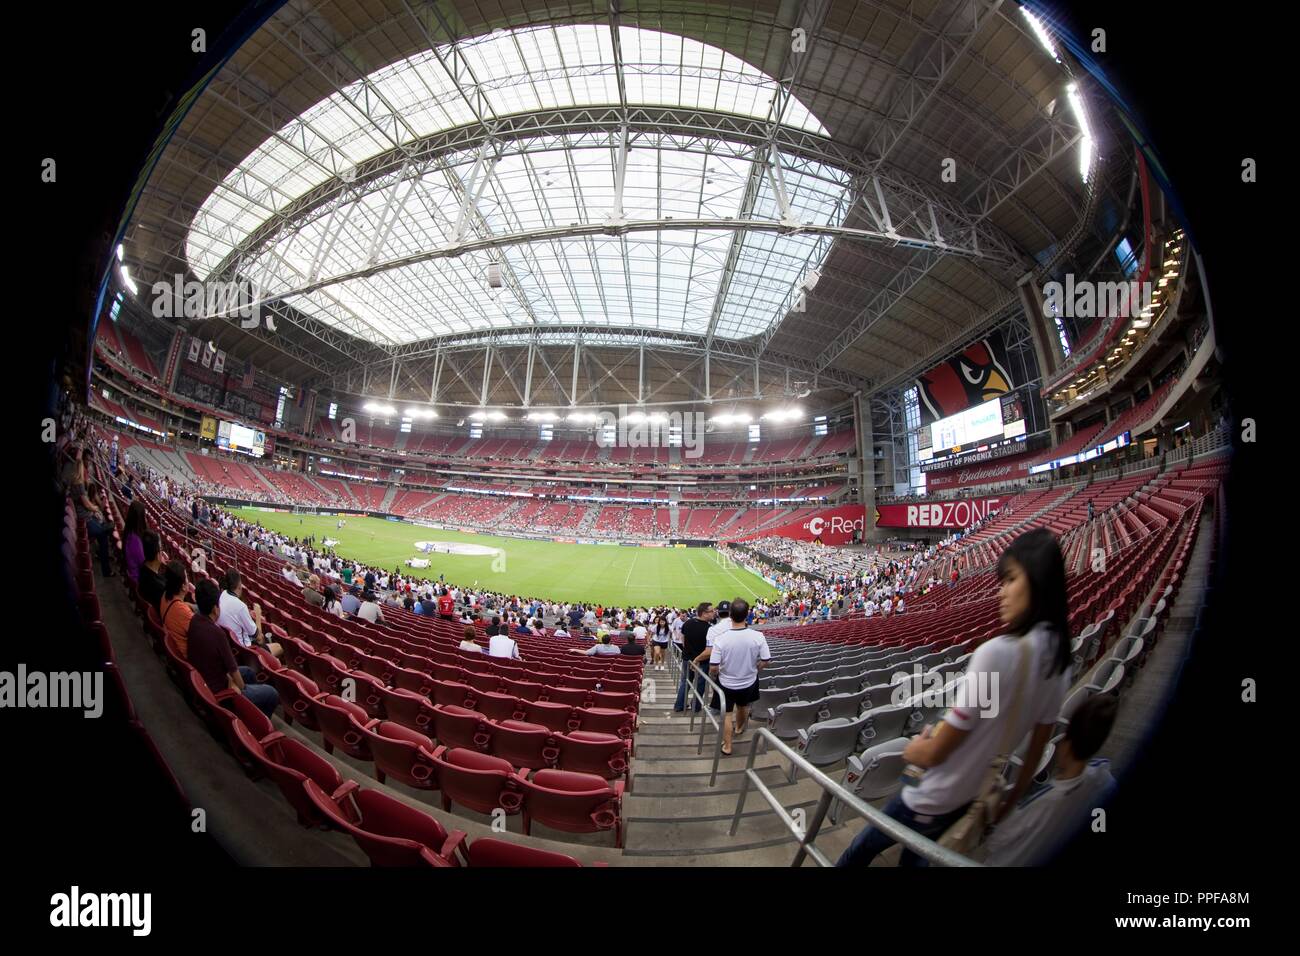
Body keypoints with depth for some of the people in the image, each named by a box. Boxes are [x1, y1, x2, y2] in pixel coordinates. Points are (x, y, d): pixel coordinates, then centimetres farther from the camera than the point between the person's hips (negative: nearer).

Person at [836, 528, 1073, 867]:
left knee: (864, 847, 19)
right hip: (980, 796, 7)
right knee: (915, 855, 29)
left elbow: (934, 751, -24)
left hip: (936, 798, -7)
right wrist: (1009, 803, 19)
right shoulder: (1059, 661, -7)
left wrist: (914, 749, -2)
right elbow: (1037, 748, 6)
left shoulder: (997, 652, -32)